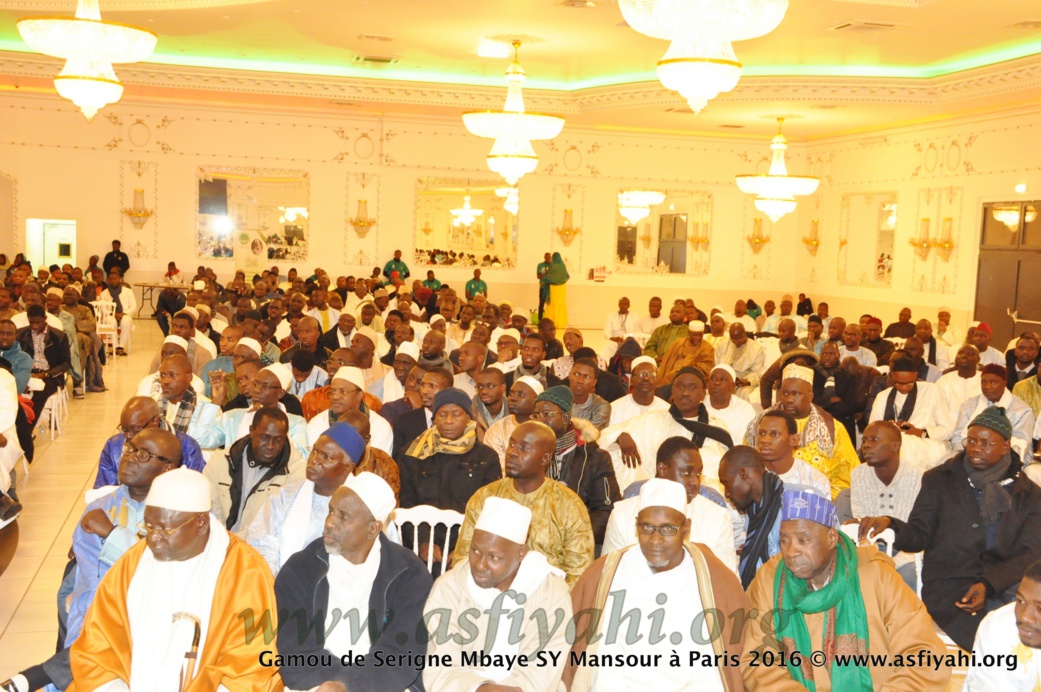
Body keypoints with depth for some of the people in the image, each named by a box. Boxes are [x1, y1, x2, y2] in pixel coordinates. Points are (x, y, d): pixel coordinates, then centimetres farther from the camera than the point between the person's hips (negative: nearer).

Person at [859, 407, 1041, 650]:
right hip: (946, 588, -2)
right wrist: (889, 525, -19)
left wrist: (988, 584, -17)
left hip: (1004, 583, 2)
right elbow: (919, 536, 5)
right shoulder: (940, 480, 10)